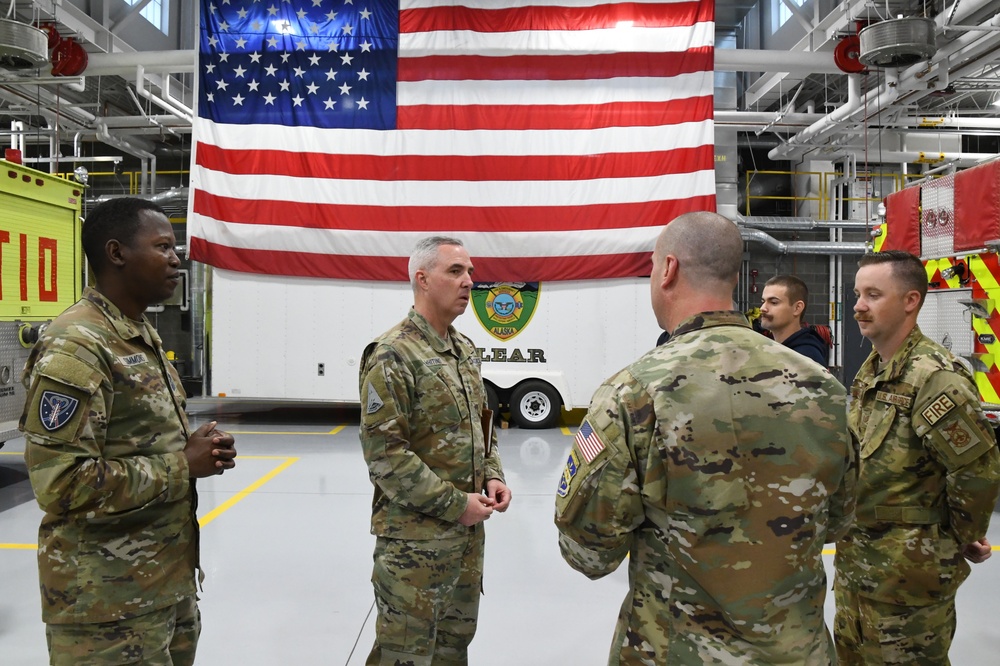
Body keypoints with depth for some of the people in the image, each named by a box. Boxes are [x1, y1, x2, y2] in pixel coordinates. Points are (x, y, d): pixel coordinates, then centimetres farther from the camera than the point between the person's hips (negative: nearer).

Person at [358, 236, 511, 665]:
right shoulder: (393, 355, -16)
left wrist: (492, 476, 3)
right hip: (415, 535, -8)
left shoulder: (465, 349, 11)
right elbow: (385, 454, -20)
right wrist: (455, 504, -19)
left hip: (469, 529, 8)